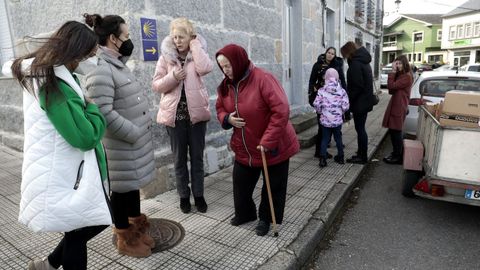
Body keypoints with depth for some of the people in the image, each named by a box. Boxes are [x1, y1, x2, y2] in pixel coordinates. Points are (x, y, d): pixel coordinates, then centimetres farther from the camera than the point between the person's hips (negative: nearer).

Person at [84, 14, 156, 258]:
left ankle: (136, 228, 37)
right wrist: (135, 133, -18)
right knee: (123, 189, 6)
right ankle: (125, 239, 25)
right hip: (121, 145, -9)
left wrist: (142, 131, 12)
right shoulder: (99, 70, -19)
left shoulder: (118, 65, 12)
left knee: (133, 185, 19)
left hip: (134, 141, 9)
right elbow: (104, 113, -26)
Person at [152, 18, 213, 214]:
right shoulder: (166, 56, 2)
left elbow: (205, 68, -20)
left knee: (197, 157, 10)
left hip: (196, 113, 0)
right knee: (179, 158, 11)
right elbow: (156, 85, 0)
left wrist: (194, 45, -12)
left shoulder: (198, 53, 3)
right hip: (174, 114, 0)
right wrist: (173, 77, -16)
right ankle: (183, 196, 26)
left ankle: (198, 195, 26)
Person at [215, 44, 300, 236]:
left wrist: (267, 141, -28)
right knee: (241, 184, 15)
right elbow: (220, 108, 13)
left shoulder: (263, 79, -24)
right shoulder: (226, 85, -1)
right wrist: (227, 119, -12)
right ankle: (244, 213, 39)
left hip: (273, 146, -6)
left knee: (273, 186, 10)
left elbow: (281, 111, -28)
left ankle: (266, 218, 31)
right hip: (244, 148, 6)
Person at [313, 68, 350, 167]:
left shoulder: (322, 90, -8)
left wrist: (320, 112, 9)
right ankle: (340, 157, 30)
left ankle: (322, 159, 3)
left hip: (325, 120, -1)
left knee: (325, 139, 9)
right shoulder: (342, 91, -5)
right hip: (337, 120, 1)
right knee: (338, 138, 17)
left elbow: (316, 104, -10)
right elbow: (345, 106, -8)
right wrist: (341, 112, 11)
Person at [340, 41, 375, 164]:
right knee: (360, 128, 16)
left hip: (359, 102, -10)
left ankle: (362, 157, 8)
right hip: (365, 101, 10)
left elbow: (357, 86, -22)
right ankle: (361, 154, 26)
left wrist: (348, 99, -12)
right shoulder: (363, 61, 14)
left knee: (360, 129, -2)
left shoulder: (355, 63, -16)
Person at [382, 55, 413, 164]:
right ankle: (396, 153, 26)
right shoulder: (399, 75, 17)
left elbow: (391, 86, -21)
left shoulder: (407, 77, -13)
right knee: (393, 131, 14)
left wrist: (393, 72, -14)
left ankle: (398, 157, 7)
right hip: (394, 106, 9)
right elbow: (391, 91, 7)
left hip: (399, 108, -9)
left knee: (395, 132, -3)